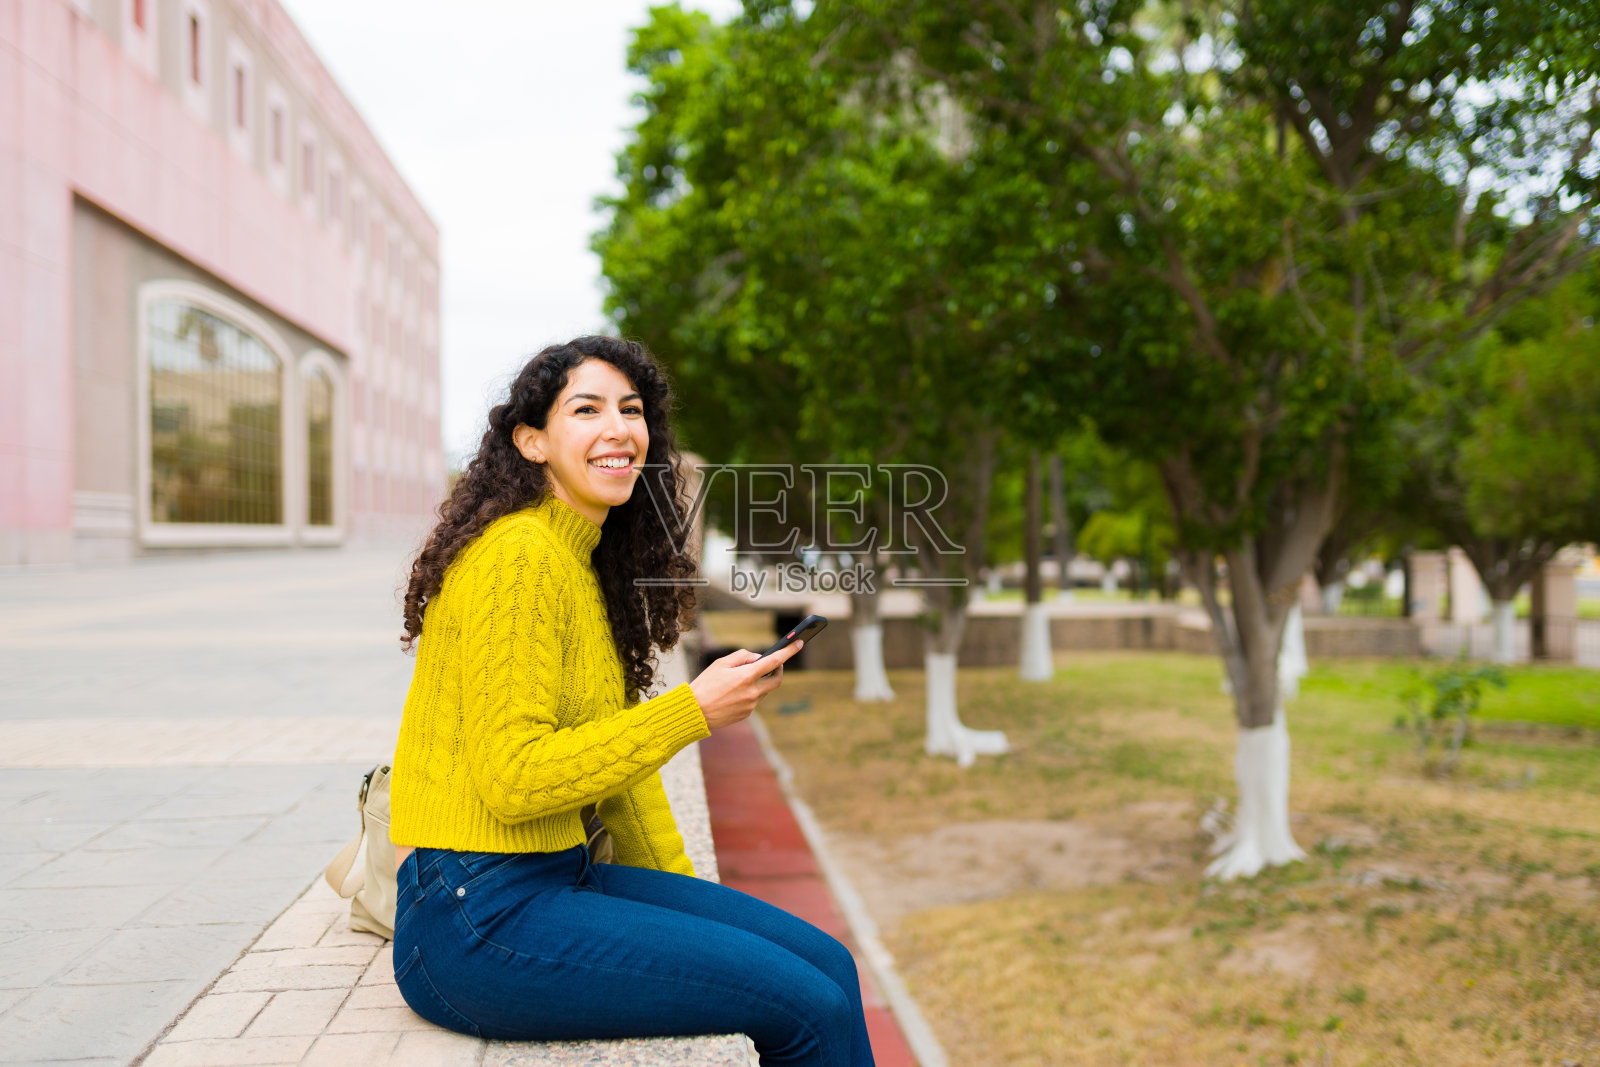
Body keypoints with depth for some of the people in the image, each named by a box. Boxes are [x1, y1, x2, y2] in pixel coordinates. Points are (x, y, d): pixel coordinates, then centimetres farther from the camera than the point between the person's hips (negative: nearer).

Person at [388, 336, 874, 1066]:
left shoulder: (591, 565, 14)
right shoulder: (519, 556, -16)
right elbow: (512, 779, -21)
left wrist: (684, 898, 17)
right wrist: (694, 712, -18)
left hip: (561, 878, 9)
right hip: (478, 920, -9)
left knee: (827, 963, 2)